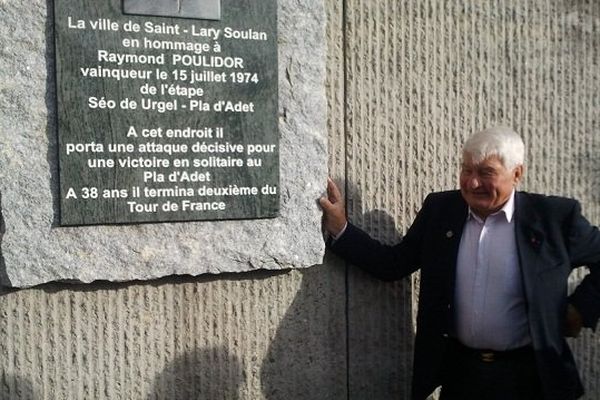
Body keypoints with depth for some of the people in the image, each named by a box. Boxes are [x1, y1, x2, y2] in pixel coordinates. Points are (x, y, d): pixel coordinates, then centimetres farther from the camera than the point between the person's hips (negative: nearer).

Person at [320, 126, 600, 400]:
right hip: (459, 371, 3)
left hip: (528, 375, -2)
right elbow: (393, 264, 0)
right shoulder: (439, 209, -1)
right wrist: (340, 228, -7)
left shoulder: (555, 216, -9)